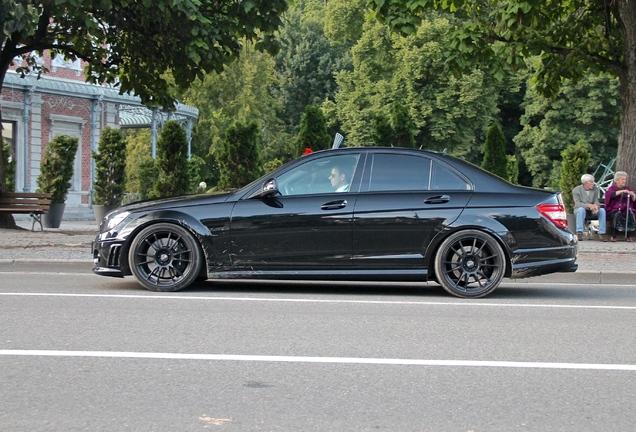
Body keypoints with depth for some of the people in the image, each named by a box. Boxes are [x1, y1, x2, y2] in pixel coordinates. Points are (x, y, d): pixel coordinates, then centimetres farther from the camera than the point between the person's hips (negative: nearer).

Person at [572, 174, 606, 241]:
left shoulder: (596, 189, 4)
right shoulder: (576, 190, -5)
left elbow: (597, 202, -5)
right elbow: (578, 203, -17)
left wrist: (596, 206, -32)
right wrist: (589, 205, -35)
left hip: (592, 212, 3)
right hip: (580, 210, -3)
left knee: (602, 210, -26)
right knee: (581, 209, -36)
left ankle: (602, 233, -26)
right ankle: (579, 232, -43)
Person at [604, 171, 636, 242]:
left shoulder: (628, 188, 20)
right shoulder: (612, 188, 10)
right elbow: (611, 194, -14)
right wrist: (622, 191, -22)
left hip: (626, 209, 3)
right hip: (614, 209, -3)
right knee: (616, 215, -34)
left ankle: (629, 236, -23)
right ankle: (614, 236, -27)